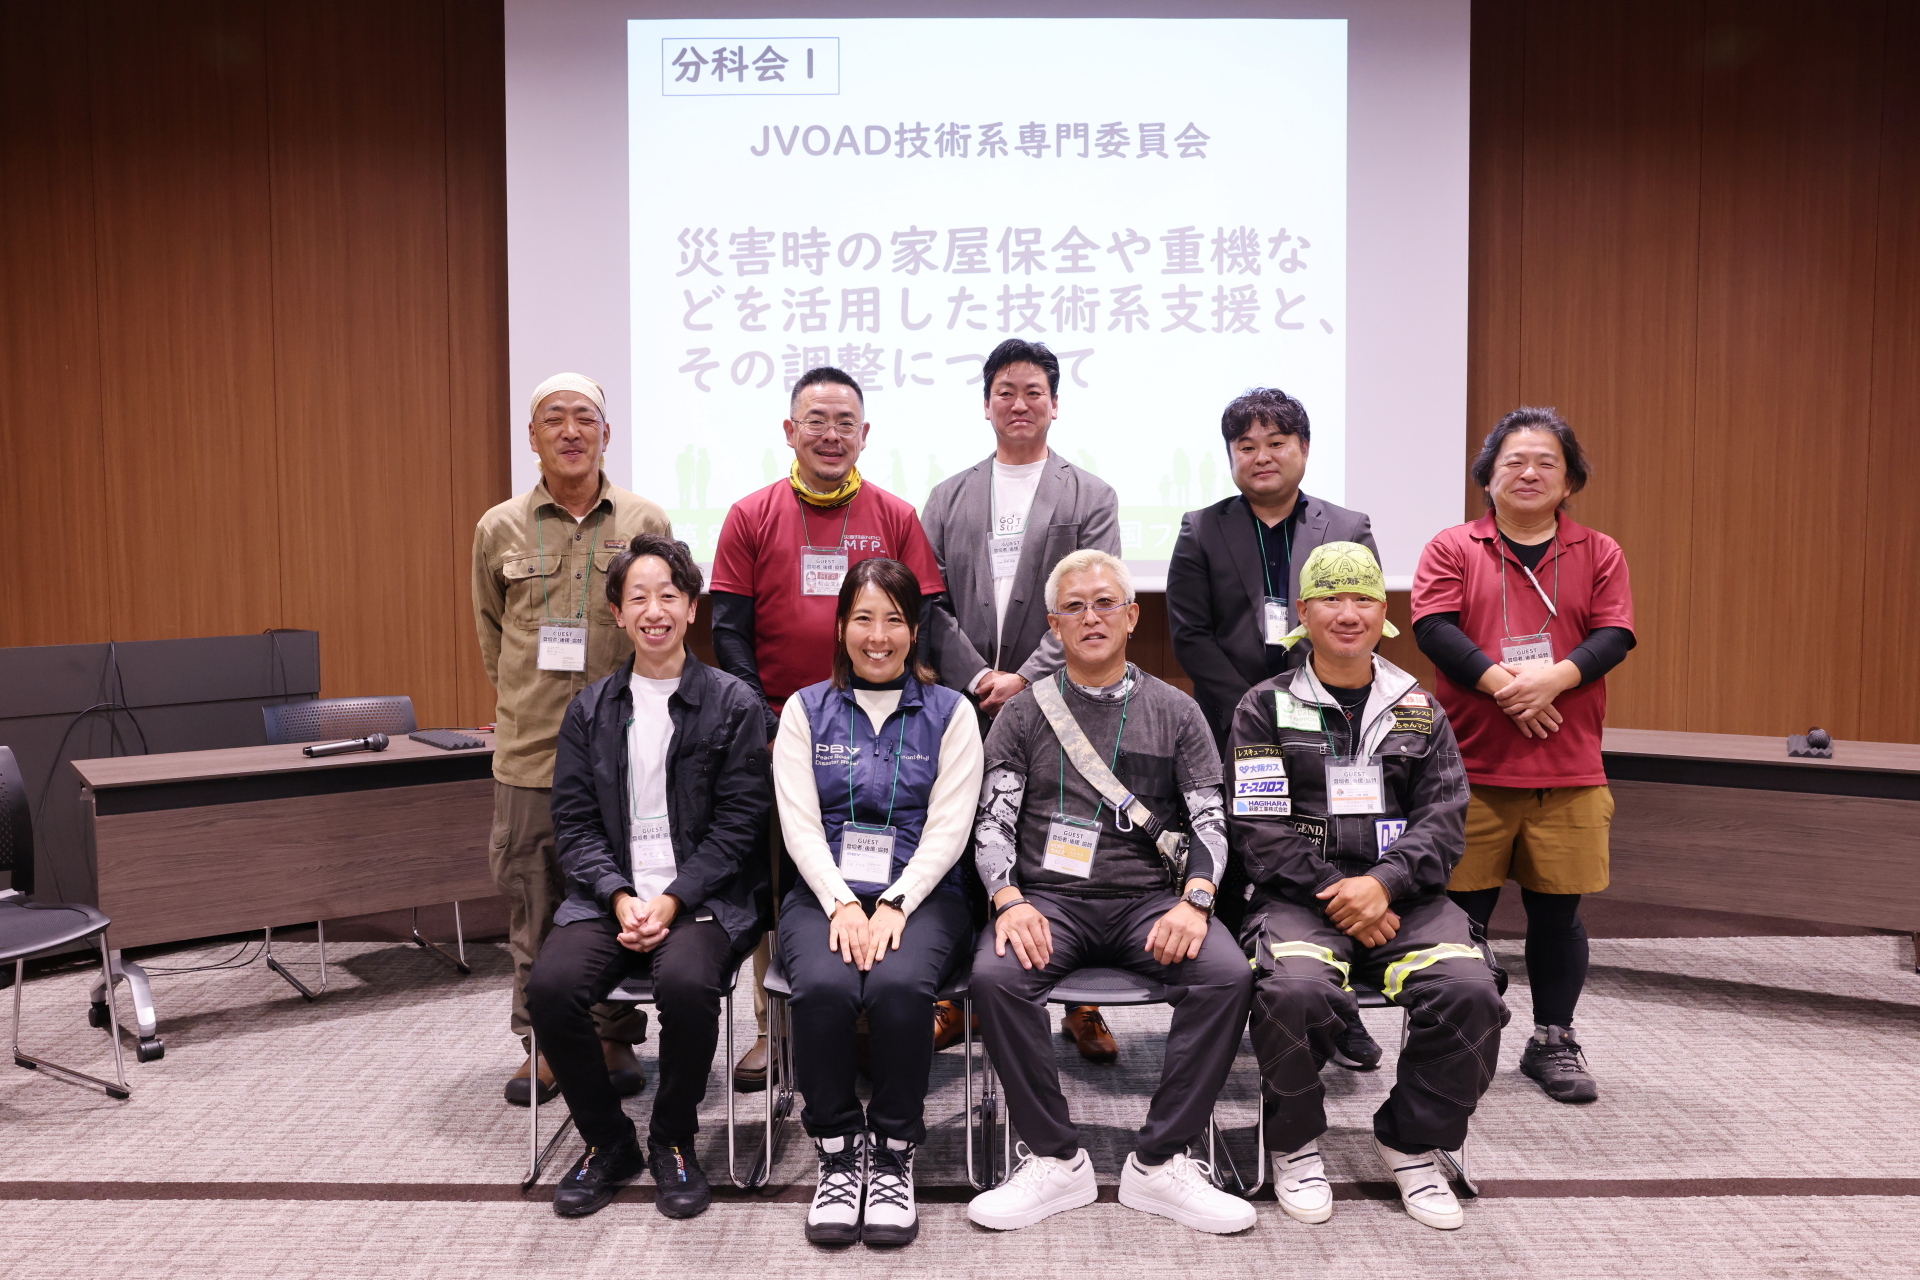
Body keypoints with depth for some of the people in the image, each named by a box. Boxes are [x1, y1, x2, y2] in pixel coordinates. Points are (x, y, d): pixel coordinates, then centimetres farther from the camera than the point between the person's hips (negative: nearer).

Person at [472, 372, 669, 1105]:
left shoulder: (647, 523, 3)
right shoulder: (499, 529, 7)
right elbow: (490, 632, 18)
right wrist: (523, 704, 14)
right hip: (529, 750, 1)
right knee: (532, 902, 7)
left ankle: (616, 1040, 22)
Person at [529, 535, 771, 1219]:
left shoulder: (733, 704, 1)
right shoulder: (590, 709, 12)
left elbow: (738, 821, -4)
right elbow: (575, 821, 6)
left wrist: (673, 900, -14)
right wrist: (621, 898, -10)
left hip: (704, 898, -3)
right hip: (610, 897, 3)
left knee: (685, 982, -33)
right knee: (550, 985, -24)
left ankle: (673, 1140, -3)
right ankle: (608, 1142, 3)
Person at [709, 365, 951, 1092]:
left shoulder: (896, 518, 5)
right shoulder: (750, 516, 4)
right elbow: (730, 629, 1)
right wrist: (762, 722, -8)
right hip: (778, 733, 0)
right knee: (777, 881, 8)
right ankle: (773, 1026, 21)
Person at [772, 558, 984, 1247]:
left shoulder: (950, 713, 8)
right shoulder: (805, 710, 11)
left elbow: (948, 829, 0)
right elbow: (800, 825, 2)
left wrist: (894, 905, -14)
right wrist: (842, 904, -14)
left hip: (920, 893, -1)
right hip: (826, 893, 1)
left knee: (900, 986, -32)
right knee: (823, 988, -30)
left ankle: (893, 1151, -9)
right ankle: (838, 1150, -8)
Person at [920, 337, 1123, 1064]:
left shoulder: (1092, 498, 9)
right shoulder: (948, 498, 14)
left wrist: (1026, 677, -13)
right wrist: (979, 678, -7)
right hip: (967, 704, 2)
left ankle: (1081, 1005, 14)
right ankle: (955, 999, 17)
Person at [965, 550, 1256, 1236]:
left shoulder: (1175, 712, 13)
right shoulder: (1023, 713, 12)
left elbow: (1211, 821, 5)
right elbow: (992, 822, 4)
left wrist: (1194, 901, -14)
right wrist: (1009, 901, -15)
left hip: (1148, 900, 1)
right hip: (1049, 897, 0)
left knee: (1229, 976, -27)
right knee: (995, 976, -30)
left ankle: (1159, 1163, -12)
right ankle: (1055, 1160, -12)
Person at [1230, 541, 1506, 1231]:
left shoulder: (1418, 709, 15)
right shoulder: (1265, 708, 7)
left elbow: (1443, 818, 4)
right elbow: (1261, 828, -2)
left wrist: (1382, 884, -14)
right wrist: (1336, 893, -13)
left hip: (1404, 895, 3)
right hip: (1300, 895, -2)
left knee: (1470, 990, -25)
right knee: (1294, 990, -33)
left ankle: (1411, 1142, 2)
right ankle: (1295, 1144, -3)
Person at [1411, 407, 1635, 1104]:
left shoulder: (1598, 554, 10)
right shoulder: (1454, 548, 4)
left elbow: (1614, 635, 0)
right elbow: (1433, 627, -8)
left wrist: (1554, 677, -18)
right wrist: (1500, 682, -19)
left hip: (1570, 771, 2)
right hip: (1472, 766, -2)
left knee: (1557, 910, 9)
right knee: (1463, 907, 5)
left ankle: (1552, 1042, 26)